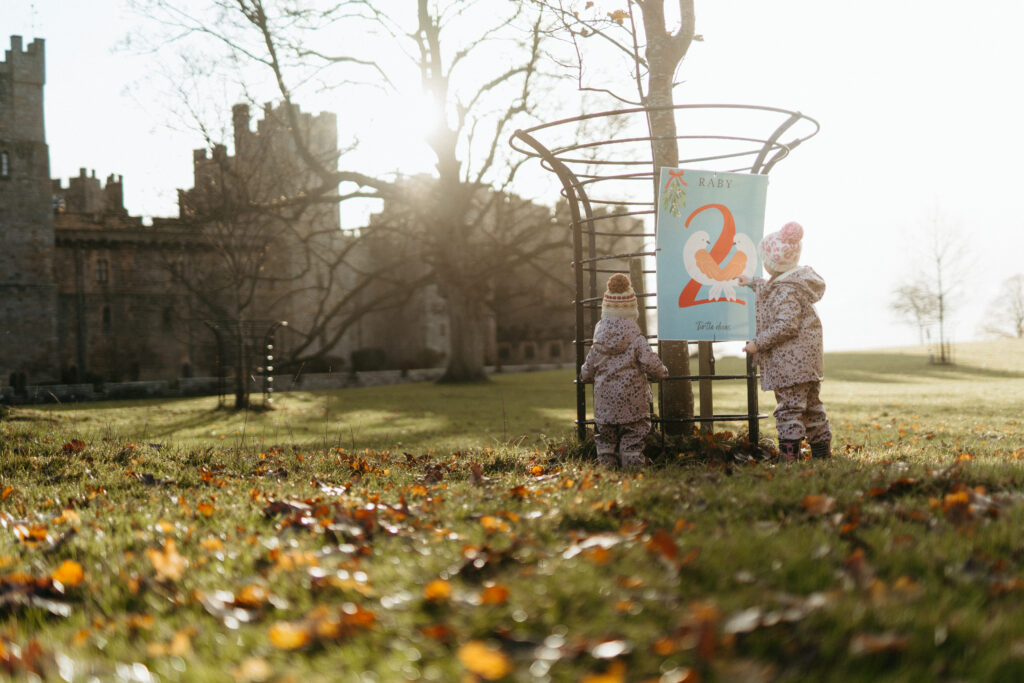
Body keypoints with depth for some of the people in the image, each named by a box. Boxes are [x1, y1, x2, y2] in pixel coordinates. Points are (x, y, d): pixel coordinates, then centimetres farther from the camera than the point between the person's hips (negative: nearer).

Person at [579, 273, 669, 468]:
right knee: (632, 437, 3)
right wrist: (662, 372, 11)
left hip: (605, 400, 3)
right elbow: (650, 363, -10)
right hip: (631, 400, -3)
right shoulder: (636, 338, -11)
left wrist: (584, 376, 33)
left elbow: (589, 366, 11)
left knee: (605, 438, 13)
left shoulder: (600, 338, 1)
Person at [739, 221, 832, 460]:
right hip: (808, 358, 10)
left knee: (789, 408, -8)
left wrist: (759, 343, -19)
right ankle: (822, 450, 21)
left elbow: (786, 325, -25)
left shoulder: (786, 290, -19)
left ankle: (789, 454, -7)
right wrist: (754, 283, 44)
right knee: (812, 406, 15)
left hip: (789, 361, -10)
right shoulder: (799, 280, 12)